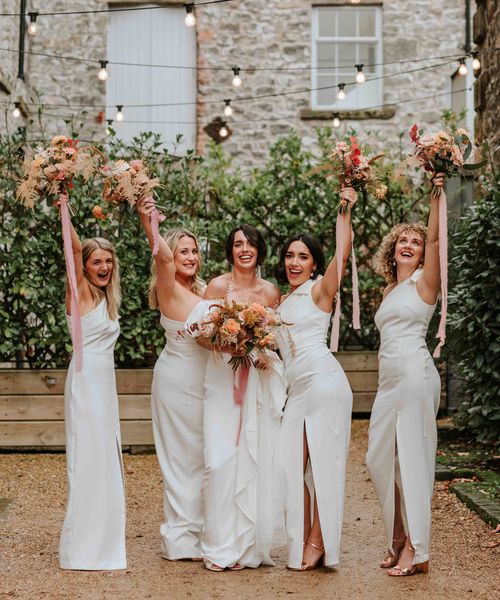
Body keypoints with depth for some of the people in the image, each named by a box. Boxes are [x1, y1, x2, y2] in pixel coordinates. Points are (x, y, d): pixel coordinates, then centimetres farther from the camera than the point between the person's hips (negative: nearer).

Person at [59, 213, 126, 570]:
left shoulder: (106, 299, 16)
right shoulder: (81, 292, -7)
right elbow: (73, 247, -19)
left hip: (105, 383, 8)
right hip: (86, 381, -8)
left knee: (105, 459, 12)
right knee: (89, 458, -6)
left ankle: (102, 541, 22)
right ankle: (83, 549, 1)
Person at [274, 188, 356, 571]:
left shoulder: (319, 291, 1)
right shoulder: (282, 302, 21)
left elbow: (344, 251, -14)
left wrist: (346, 211, -15)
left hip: (323, 380, -7)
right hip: (297, 389, 7)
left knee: (322, 460, -6)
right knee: (293, 465, 2)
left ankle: (319, 543, 0)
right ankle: (302, 545, 9)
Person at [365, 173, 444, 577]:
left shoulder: (424, 282, 1)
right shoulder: (390, 290, 20)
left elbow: (435, 239, -12)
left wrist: (436, 195, -17)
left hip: (415, 374, -8)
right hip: (389, 378, 8)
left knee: (411, 457, -8)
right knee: (381, 458, 6)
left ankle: (416, 551, -4)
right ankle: (399, 541, 15)